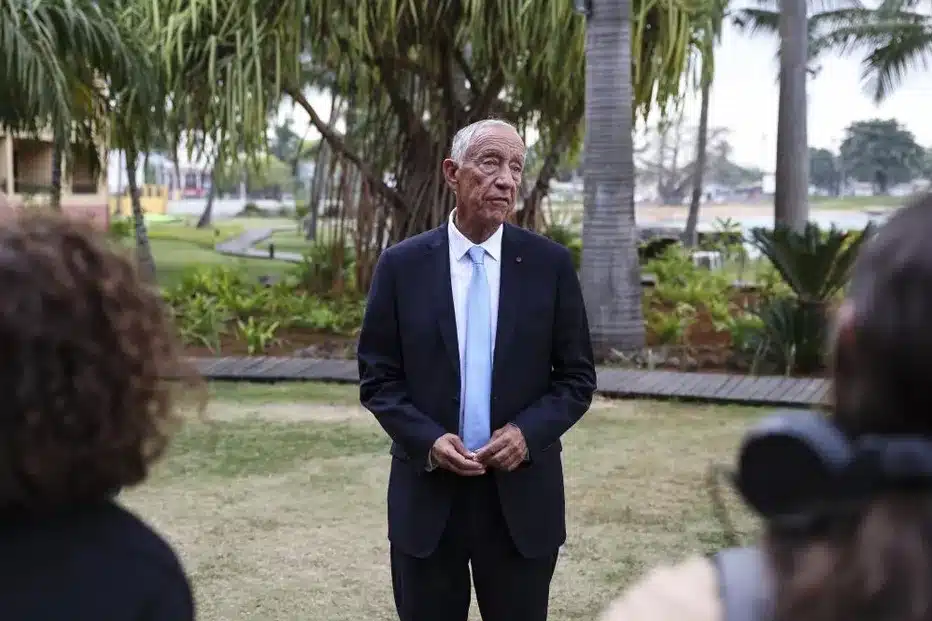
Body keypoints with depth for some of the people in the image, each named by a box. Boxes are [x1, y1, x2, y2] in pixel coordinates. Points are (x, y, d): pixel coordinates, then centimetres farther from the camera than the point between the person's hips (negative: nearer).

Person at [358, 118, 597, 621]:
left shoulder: (550, 264, 0)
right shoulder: (401, 265, -1)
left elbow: (577, 377, 3)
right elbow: (378, 378, 1)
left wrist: (529, 432, -14)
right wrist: (427, 440, -15)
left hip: (521, 495, 0)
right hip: (427, 493, 0)